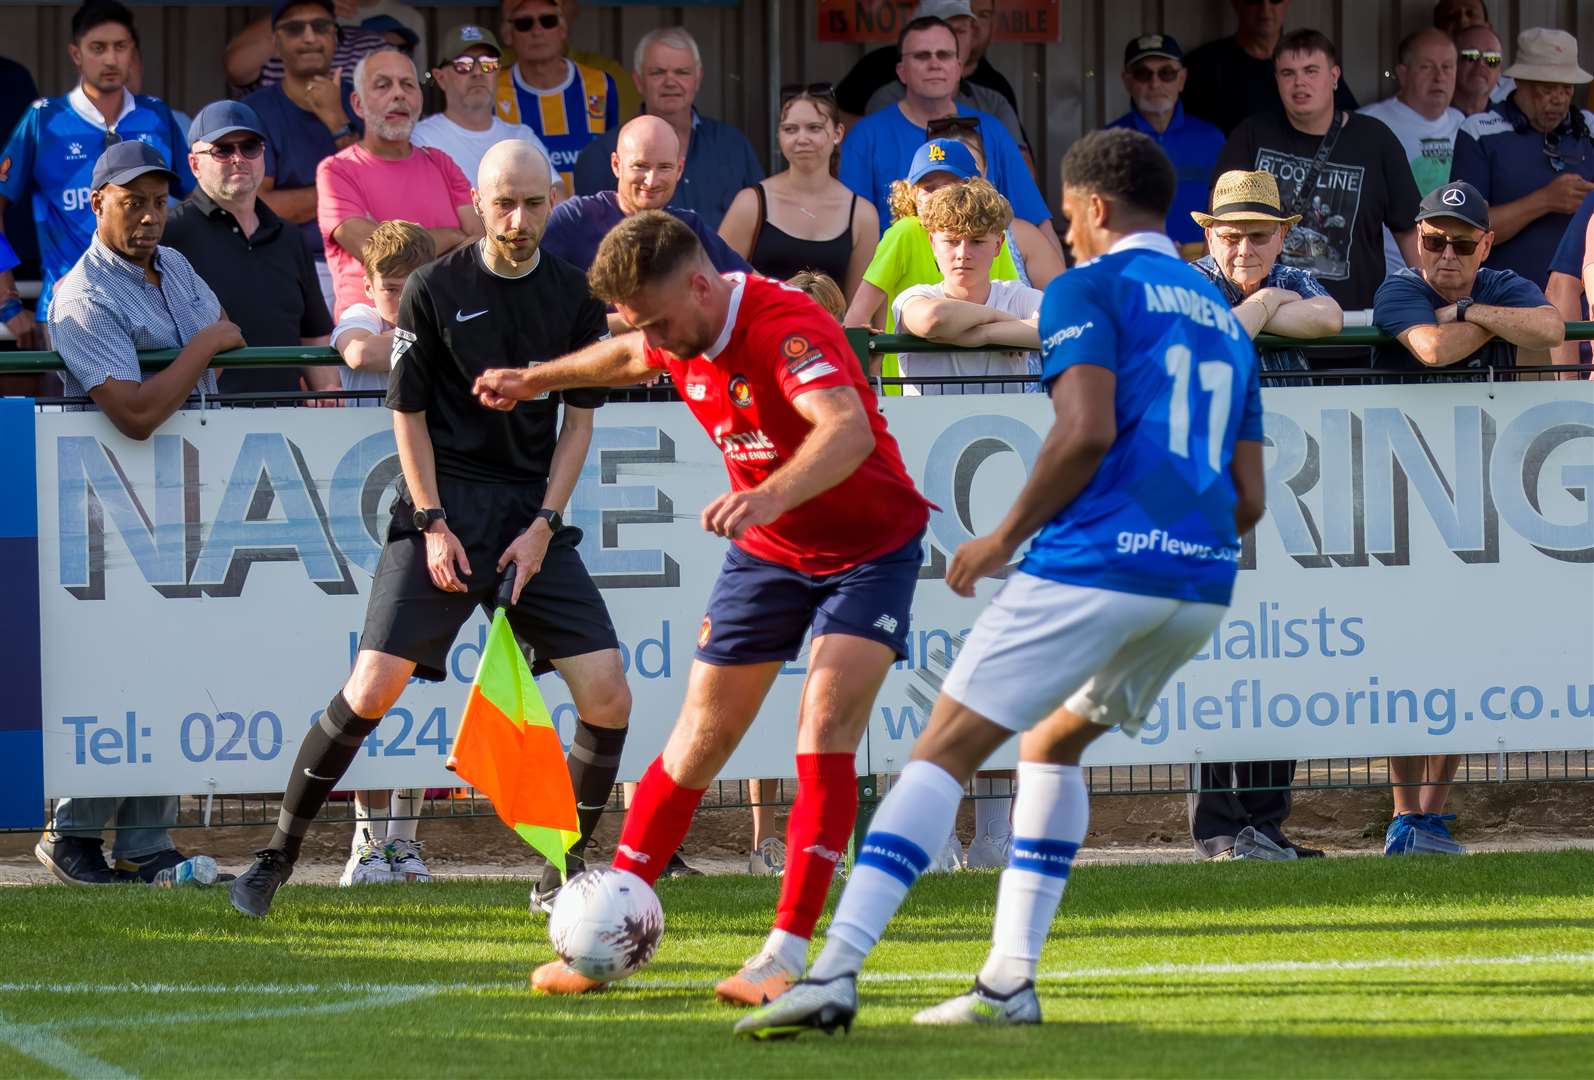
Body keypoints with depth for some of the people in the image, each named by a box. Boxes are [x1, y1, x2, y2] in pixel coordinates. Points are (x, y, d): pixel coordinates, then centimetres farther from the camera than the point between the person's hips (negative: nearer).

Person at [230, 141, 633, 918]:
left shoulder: (574, 298, 3)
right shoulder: (434, 290, -4)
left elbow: (578, 417, 8)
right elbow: (408, 413, 0)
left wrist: (543, 525, -2)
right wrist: (433, 524, -8)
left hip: (532, 514, 3)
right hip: (444, 509, -3)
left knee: (607, 697, -7)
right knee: (374, 684, -15)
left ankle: (561, 875, 9)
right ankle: (277, 856, -2)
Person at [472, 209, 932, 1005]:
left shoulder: (786, 327, -32)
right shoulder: (683, 336, -7)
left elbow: (849, 429, -50)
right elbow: (634, 358, 21)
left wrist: (771, 496, -67)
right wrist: (540, 379, 34)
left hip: (870, 547, -7)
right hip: (767, 551, 7)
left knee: (825, 728, -21)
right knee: (700, 738, 5)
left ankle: (788, 953, -18)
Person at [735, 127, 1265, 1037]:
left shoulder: (1091, 287, 2)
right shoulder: (1224, 318, 23)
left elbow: (1087, 430, -13)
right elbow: (1248, 498, 20)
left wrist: (1007, 539, -3)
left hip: (1097, 561, -7)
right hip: (1203, 584, 7)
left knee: (946, 750, -7)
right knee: (1053, 742, 27)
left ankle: (837, 970, -20)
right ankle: (1010, 981, 16)